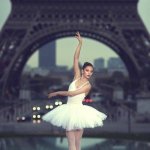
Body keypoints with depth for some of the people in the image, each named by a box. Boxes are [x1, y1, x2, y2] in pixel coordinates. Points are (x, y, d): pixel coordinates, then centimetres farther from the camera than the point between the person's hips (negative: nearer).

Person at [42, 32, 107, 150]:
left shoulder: (88, 86, -5)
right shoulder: (77, 76, 6)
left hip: (79, 111, -3)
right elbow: (76, 58, 1)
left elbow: (72, 93, -14)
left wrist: (57, 93, -7)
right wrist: (80, 43, -3)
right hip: (69, 110, 3)